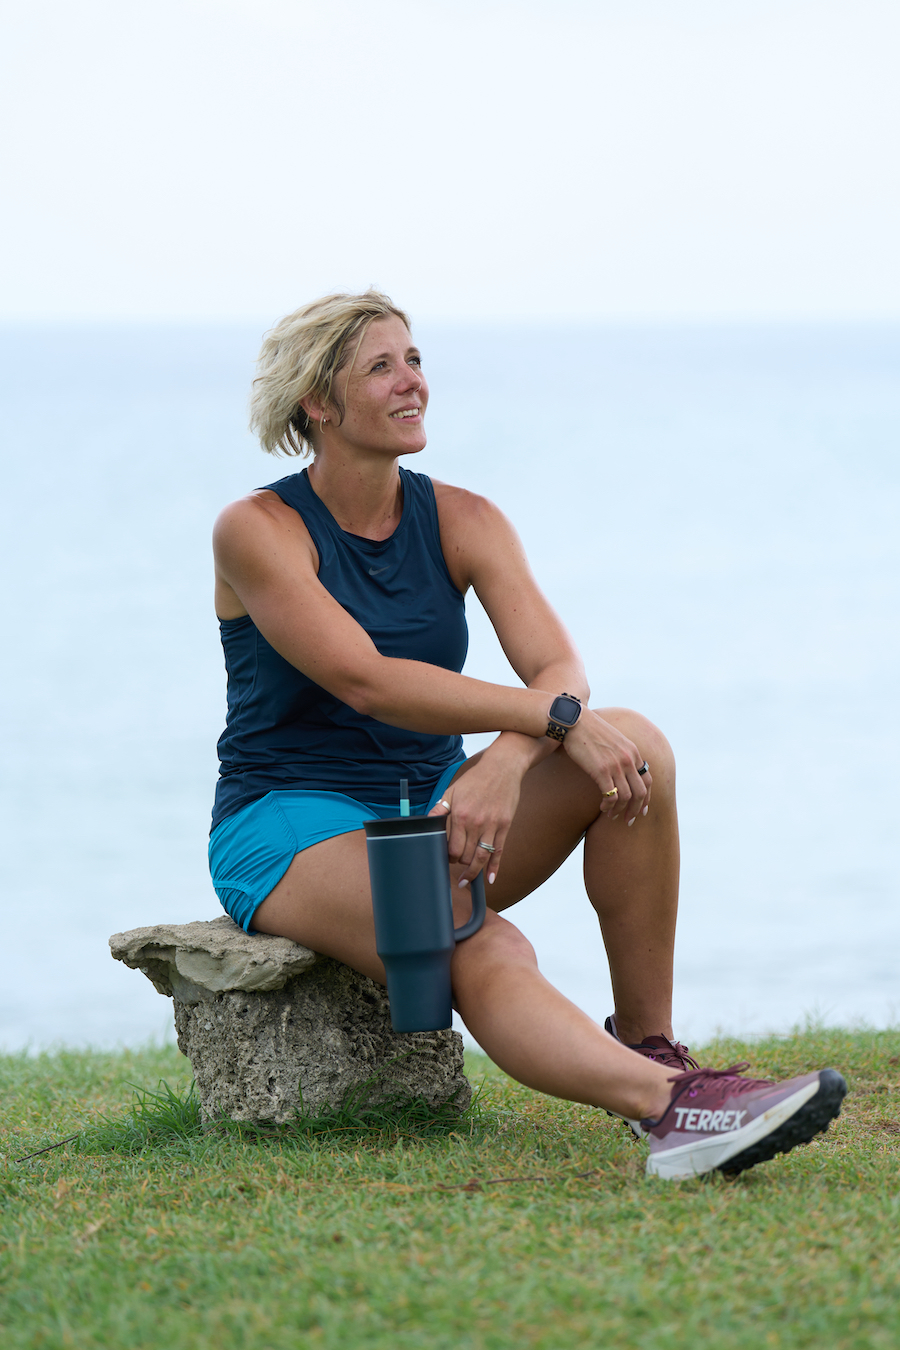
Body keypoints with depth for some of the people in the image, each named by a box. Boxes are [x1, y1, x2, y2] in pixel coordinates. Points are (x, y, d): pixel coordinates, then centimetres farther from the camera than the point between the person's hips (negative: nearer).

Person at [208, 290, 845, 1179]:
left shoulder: (462, 523, 3)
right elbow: (363, 679, -26)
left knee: (632, 747, -21)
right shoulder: (257, 531, -11)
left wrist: (506, 764, -34)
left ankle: (648, 1044, -19)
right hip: (292, 829, -5)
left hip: (433, 807, 5)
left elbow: (560, 669, -12)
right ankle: (669, 1104, -55)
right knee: (485, 952, -35)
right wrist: (554, 717, -34)